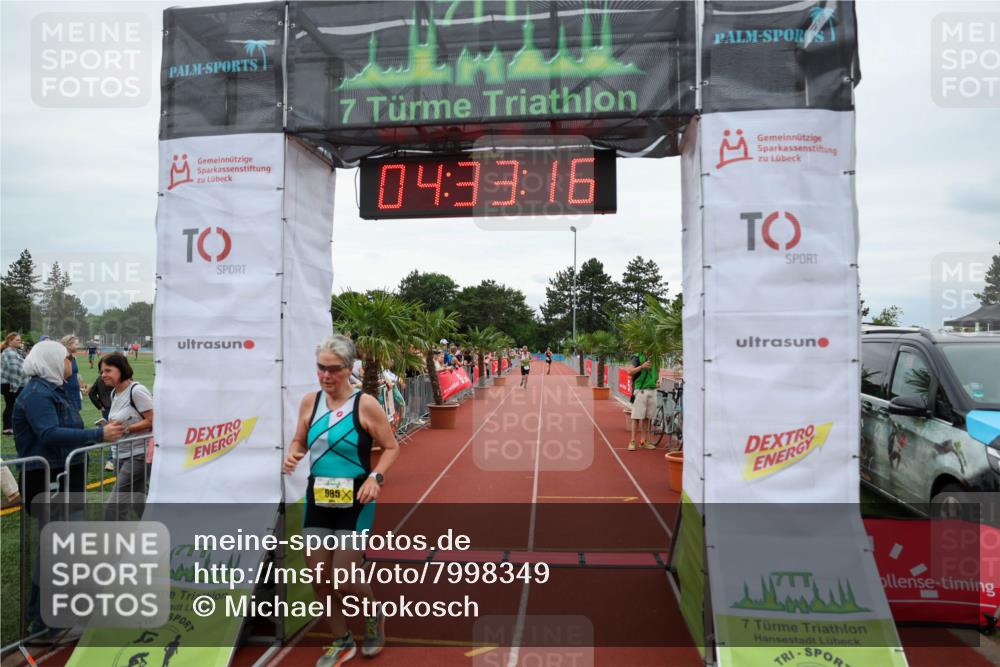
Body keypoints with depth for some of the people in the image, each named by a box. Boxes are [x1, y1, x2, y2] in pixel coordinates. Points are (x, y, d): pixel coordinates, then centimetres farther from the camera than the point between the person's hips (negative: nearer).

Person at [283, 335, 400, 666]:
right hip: (318, 499, 5)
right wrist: (291, 456, -9)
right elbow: (299, 441, 13)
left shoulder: (366, 404, -14)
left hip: (355, 501, -5)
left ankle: (375, 614, 32)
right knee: (319, 580, 9)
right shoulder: (309, 402, -1)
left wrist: (375, 477, -21)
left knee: (343, 580, -3)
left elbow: (391, 447, -6)